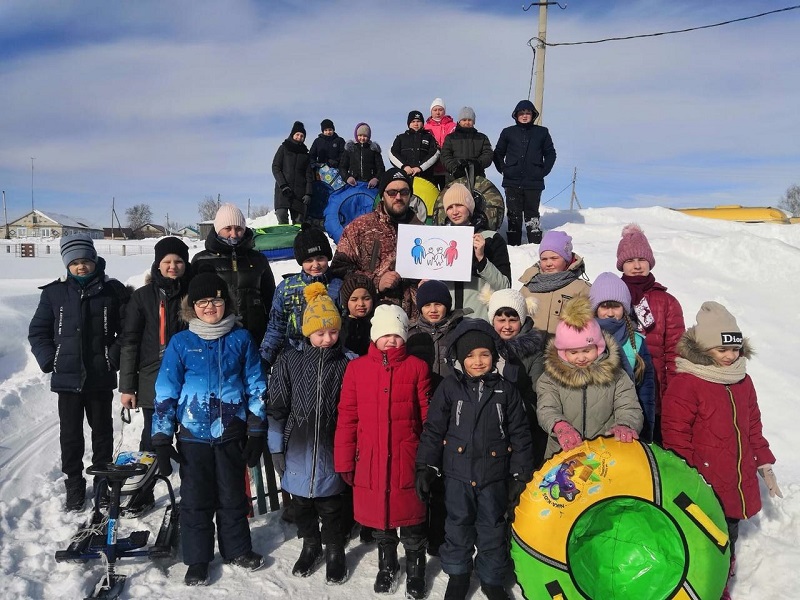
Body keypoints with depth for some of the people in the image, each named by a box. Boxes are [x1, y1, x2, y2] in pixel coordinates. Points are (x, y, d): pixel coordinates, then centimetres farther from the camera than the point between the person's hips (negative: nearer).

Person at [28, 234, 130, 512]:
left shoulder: (113, 290, -5)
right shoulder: (54, 292, -2)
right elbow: (38, 332, 6)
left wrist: (114, 358, -10)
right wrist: (50, 360, -6)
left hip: (101, 378, 0)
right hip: (67, 378, 1)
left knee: (102, 431, 14)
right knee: (70, 435, 10)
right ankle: (74, 486, 26)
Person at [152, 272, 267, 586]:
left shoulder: (241, 339, -1)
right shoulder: (181, 343, -3)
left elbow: (255, 387, 2)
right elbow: (166, 392, -2)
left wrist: (257, 432, 0)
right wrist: (162, 439, -5)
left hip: (231, 432, 1)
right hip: (193, 434, 0)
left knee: (233, 496, 15)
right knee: (195, 499, 10)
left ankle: (237, 549, 34)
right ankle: (197, 559, 28)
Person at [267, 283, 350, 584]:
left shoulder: (346, 365, -5)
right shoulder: (289, 361, -3)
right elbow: (277, 407, 0)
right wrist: (277, 447, -1)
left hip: (330, 451, -1)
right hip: (297, 450, 2)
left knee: (330, 506, 10)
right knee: (302, 503, 18)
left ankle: (334, 551, 35)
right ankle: (310, 546, 42)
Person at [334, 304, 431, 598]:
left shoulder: (417, 367, -2)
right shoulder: (357, 367, 0)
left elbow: (427, 417, 0)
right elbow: (346, 417, 0)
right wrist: (345, 461, -1)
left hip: (407, 460, -1)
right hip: (370, 461, 2)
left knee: (411, 522, 11)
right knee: (380, 521, 18)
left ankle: (415, 573, 35)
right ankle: (387, 568, 42)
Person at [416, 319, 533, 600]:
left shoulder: (506, 390, -3)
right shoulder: (449, 387, -5)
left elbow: (519, 434, 1)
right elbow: (433, 429, -3)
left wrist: (520, 475, -1)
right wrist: (427, 467, -7)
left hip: (494, 475, 0)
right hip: (457, 473, 0)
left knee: (493, 530, 14)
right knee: (458, 526, 15)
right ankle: (457, 574, 37)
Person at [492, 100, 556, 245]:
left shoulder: (542, 132, 9)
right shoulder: (508, 132, 9)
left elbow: (550, 153, 13)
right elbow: (498, 153, 15)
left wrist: (544, 171, 1)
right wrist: (503, 169, 1)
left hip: (534, 182, 0)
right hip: (512, 182, 0)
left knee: (532, 213, 4)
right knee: (513, 214, 1)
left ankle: (536, 244, 8)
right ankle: (513, 244, 5)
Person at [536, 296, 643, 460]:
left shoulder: (616, 375, 7)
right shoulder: (550, 378, 5)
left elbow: (629, 409, 0)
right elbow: (546, 410, -7)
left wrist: (625, 426, -24)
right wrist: (560, 426, -30)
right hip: (563, 452, 0)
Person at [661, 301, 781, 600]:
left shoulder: (743, 381, 6)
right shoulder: (685, 384, -17)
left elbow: (753, 427, 18)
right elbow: (676, 438, -16)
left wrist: (765, 466, 18)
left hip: (737, 487, 7)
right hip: (702, 491, -7)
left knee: (727, 544, 23)